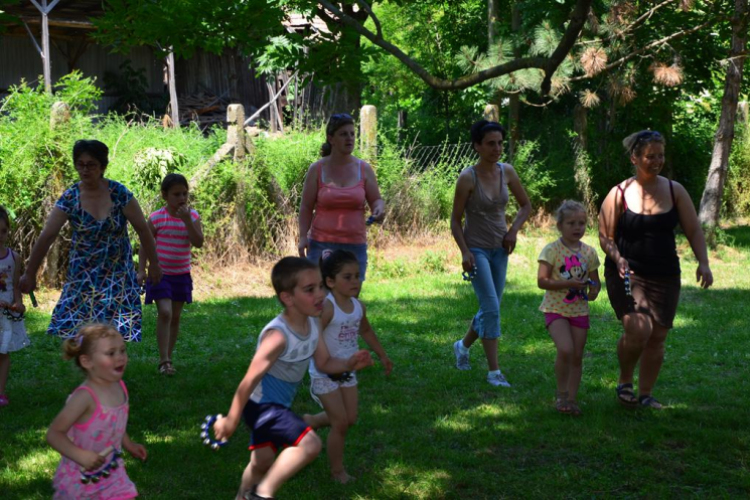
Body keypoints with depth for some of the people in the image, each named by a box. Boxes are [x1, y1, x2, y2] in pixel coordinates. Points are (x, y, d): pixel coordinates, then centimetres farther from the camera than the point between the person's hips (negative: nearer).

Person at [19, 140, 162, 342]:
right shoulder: (70, 198, -8)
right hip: (83, 274, 1)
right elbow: (46, 237, -7)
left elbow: (142, 229, -3)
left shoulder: (119, 193, -10)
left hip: (117, 272, -1)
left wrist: (153, 263, 1)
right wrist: (29, 274, -6)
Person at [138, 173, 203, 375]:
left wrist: (187, 220, -23)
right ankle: (164, 360, -12)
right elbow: (145, 245, -2)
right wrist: (141, 270, -8)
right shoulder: (156, 218, -9)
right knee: (165, 313, -17)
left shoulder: (192, 217, -3)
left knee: (175, 317, 10)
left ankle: (168, 359, 22)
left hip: (181, 275, 4)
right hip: (160, 273, -4)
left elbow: (198, 243, -14)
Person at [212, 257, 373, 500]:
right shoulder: (278, 336, -31)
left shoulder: (313, 323, -6)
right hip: (262, 405, -9)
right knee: (310, 443, -25)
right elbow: (250, 380, -26)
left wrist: (349, 364, -14)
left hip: (279, 405, 9)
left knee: (262, 463, 24)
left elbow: (324, 363, 7)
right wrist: (231, 420, -19)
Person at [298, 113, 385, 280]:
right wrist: (303, 236, -7)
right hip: (322, 244, -2)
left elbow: (376, 200, 10)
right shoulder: (317, 170, 2)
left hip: (355, 245, 2)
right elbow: (306, 207, 4)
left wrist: (379, 209, -13)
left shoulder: (364, 169, 6)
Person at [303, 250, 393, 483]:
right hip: (325, 374, -7)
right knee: (341, 423, -3)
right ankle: (337, 471, 16)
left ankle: (310, 421, 37)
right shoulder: (327, 308, -24)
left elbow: (366, 331, 19)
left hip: (347, 372, 7)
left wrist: (382, 355, 27)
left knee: (350, 419, 12)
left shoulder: (358, 306, 0)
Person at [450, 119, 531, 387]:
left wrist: (514, 229, -3)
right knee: (491, 309, -13)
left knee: (491, 309, 13)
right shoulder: (467, 178, -14)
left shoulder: (507, 172, -1)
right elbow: (455, 220, -9)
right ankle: (494, 372, -7)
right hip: (476, 249, -6)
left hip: (500, 248, 6)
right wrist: (464, 252, -18)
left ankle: (463, 345, 40)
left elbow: (526, 205, 13)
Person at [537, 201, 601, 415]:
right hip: (556, 309, -5)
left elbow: (595, 281, 14)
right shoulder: (552, 250, -9)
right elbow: (542, 281, -14)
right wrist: (569, 283, -23)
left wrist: (593, 290, -10)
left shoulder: (589, 252, 5)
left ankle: (571, 399, 18)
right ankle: (561, 393, -1)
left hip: (579, 310, 5)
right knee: (565, 349, -22)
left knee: (577, 356, 7)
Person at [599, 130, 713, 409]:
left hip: (665, 276, 4)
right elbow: (605, 236, -1)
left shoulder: (674, 191, 5)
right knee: (638, 329, -21)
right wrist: (617, 258, -20)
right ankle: (625, 381, 5)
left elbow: (693, 230, 6)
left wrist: (703, 263, -7)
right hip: (627, 274, -4)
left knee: (657, 337, 5)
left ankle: (645, 395, 22)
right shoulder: (619, 194, -3)